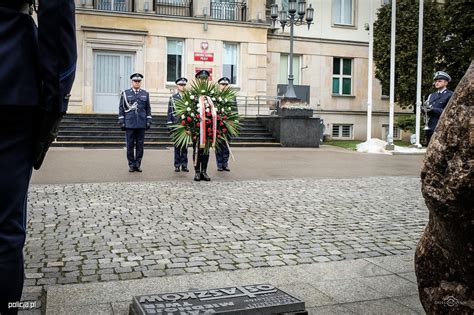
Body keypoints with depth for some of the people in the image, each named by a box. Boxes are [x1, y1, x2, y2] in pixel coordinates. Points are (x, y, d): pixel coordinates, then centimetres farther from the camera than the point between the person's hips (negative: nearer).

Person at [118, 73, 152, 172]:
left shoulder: (145, 94, 10)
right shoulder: (125, 93, 4)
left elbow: (148, 109, 11)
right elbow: (121, 108, 4)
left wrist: (148, 121, 3)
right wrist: (121, 122, -2)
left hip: (141, 124, 2)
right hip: (129, 124, -1)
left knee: (140, 145, 3)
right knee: (130, 145, 2)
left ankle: (137, 165, 11)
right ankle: (131, 165, 10)